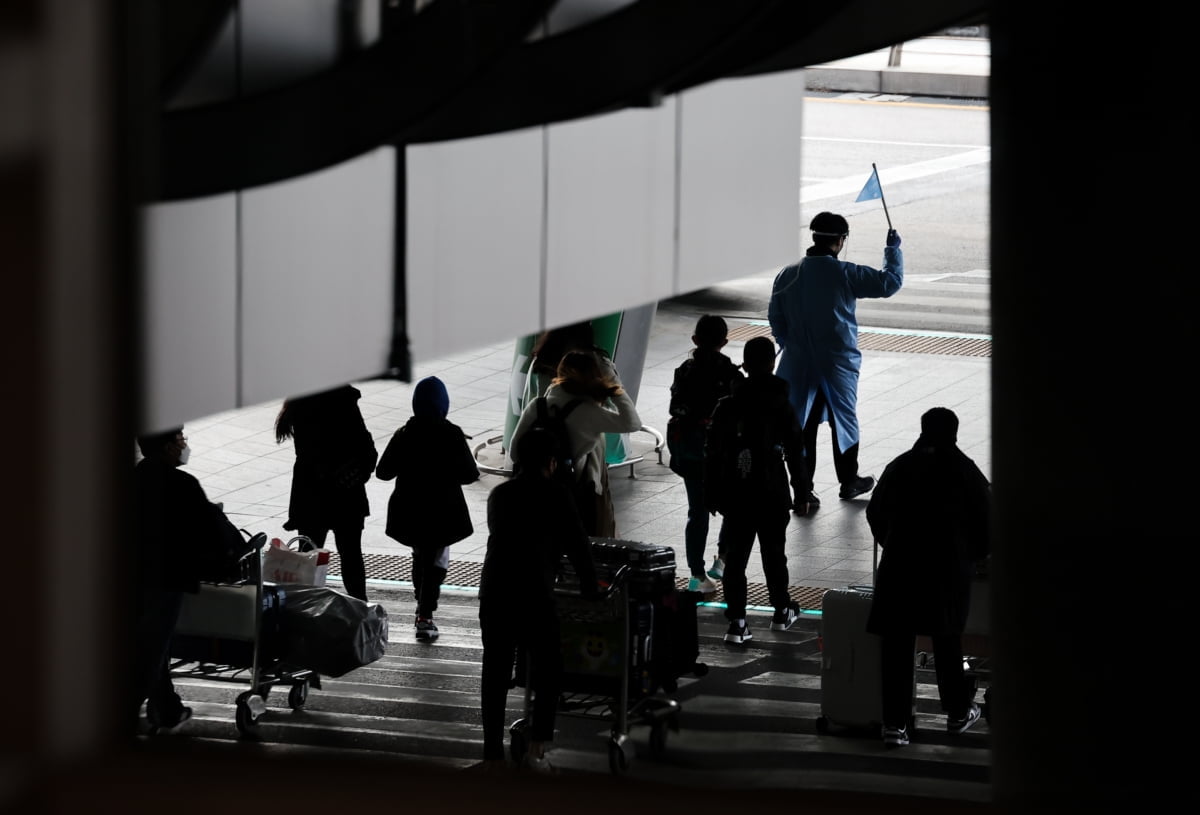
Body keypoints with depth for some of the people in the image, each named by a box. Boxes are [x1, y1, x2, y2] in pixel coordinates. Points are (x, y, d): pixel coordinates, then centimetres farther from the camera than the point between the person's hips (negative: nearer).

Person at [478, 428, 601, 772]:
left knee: (495, 673, 10)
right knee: (548, 672, 7)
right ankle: (536, 749, -2)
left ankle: (492, 754, 12)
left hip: (492, 592, 5)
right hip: (534, 595, -4)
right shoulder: (554, 494, 2)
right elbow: (577, 546, 3)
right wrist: (590, 589, 18)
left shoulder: (499, 495, 17)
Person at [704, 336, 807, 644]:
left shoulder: (727, 407, -5)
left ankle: (737, 622, -1)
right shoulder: (780, 407, -9)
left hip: (736, 496, 1)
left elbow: (712, 453, -1)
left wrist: (712, 493, 8)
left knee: (735, 557, 3)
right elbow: (796, 451, -4)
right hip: (772, 494, -1)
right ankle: (782, 612, 30)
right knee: (773, 553, 16)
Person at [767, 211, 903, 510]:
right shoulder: (845, 274, -15)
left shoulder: (787, 276, -4)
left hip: (799, 365, 2)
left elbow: (775, 318, 4)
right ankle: (849, 482, 32)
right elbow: (890, 282, -8)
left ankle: (802, 493, 5)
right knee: (844, 420, 17)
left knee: (802, 426, 6)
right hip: (838, 365, -2)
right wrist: (893, 249, 7)